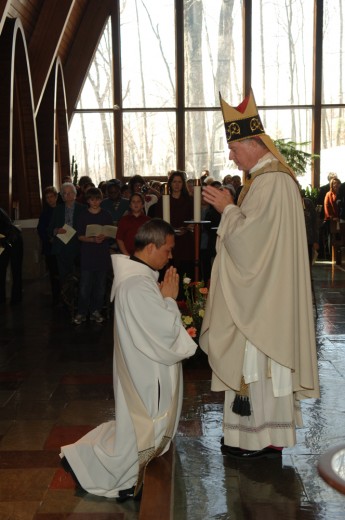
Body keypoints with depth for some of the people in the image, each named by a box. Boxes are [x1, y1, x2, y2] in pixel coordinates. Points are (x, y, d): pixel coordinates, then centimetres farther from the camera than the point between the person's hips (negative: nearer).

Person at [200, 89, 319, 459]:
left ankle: (266, 439, 12)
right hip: (262, 291, 10)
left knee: (259, 360, -1)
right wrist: (231, 208, 10)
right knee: (255, 360, 15)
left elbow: (248, 236, -22)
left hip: (262, 294, -10)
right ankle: (260, 432, 26)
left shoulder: (270, 182, -19)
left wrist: (227, 209, -10)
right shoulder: (272, 176, 14)